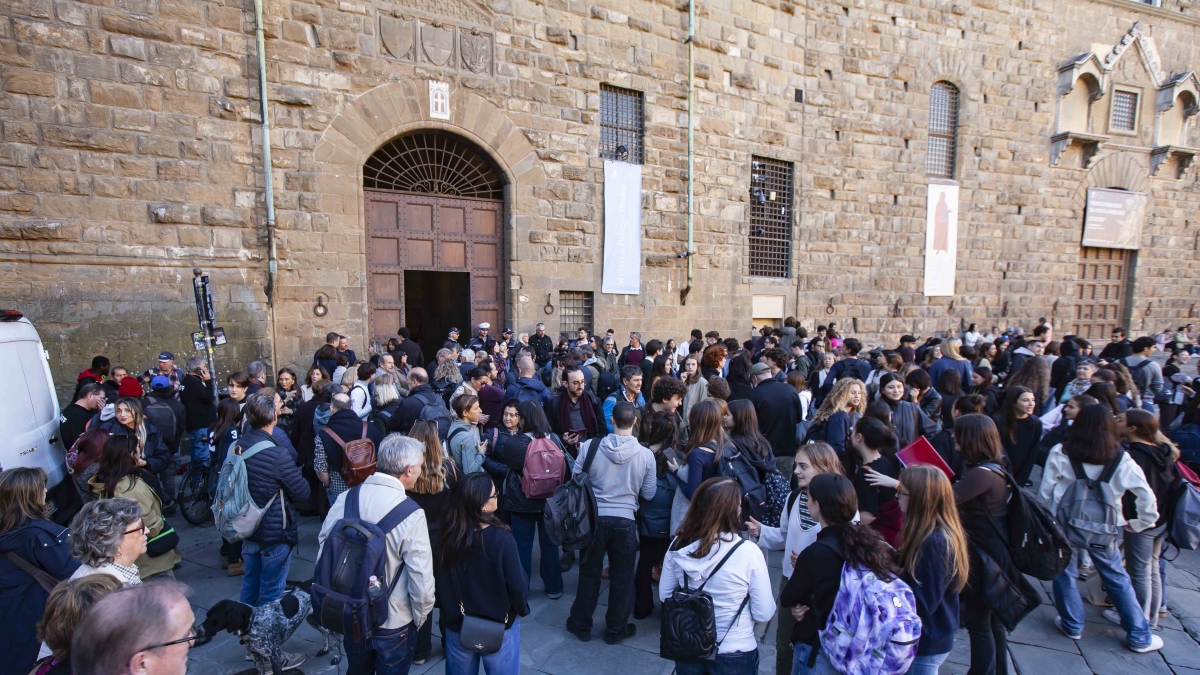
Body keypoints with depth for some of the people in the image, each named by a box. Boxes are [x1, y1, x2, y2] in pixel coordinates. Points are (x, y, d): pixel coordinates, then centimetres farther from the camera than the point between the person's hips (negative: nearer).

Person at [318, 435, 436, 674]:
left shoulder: (346, 498, -13)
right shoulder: (412, 515, -28)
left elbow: (324, 546, -2)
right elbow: (421, 579, -24)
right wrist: (420, 617, -4)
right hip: (393, 623, -4)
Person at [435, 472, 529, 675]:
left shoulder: (446, 537, -14)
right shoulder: (501, 539, -27)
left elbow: (440, 583, -2)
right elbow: (517, 585, -20)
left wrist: (450, 612, 15)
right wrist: (522, 610, 0)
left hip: (457, 625, 4)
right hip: (499, 626, -3)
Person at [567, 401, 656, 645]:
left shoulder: (591, 447, -13)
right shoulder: (646, 454, -12)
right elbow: (648, 494, -2)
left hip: (594, 517, 1)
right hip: (625, 521, 0)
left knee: (589, 573, 19)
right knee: (621, 578, 18)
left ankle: (581, 625, 35)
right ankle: (616, 629, 34)